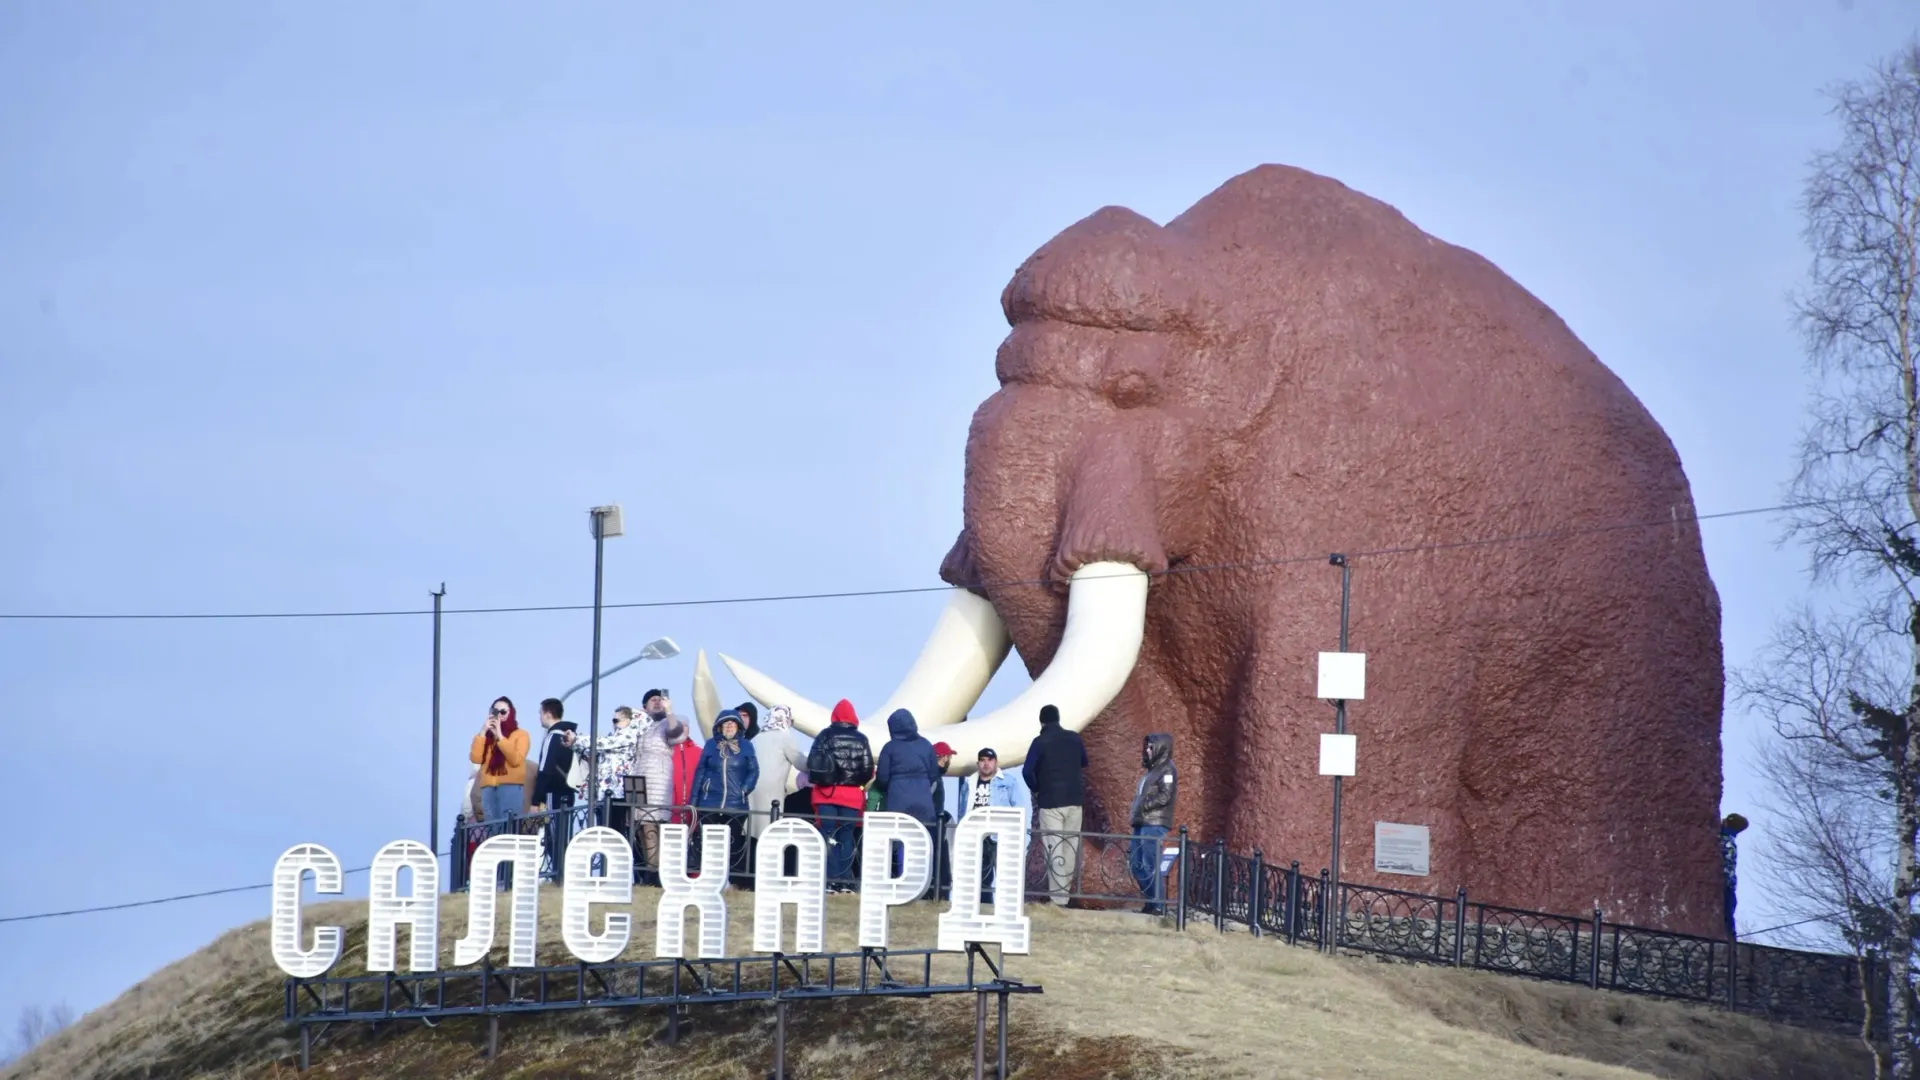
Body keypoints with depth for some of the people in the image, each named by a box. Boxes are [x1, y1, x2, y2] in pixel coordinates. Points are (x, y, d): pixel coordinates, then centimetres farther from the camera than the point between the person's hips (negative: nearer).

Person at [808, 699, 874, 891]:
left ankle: (830, 880, -7)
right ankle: (844, 880, -1)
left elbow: (811, 763, -3)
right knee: (847, 838, 6)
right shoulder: (861, 740, 0)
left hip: (826, 793, -1)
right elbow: (868, 770, 0)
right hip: (852, 795, 1)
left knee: (828, 837, 1)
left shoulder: (825, 736, -1)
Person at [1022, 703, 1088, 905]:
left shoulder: (1041, 742, -9)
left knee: (1054, 849, -6)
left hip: (1050, 801, -5)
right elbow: (1084, 763, 22)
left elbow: (1027, 771, -15)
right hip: (1074, 800, 5)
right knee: (1070, 847, 12)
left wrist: (1035, 789, 2)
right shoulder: (1074, 738, 6)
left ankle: (1057, 898, -11)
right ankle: (1065, 892, 17)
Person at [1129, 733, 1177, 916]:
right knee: (1136, 865, 9)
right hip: (1142, 824, 10)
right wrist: (1135, 812, 9)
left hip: (1154, 825, -10)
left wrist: (1142, 808, -15)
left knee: (1151, 866, -11)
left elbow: (1164, 797, -17)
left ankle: (1159, 905, -8)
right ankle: (1152, 901, 15)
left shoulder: (1166, 769, -6)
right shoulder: (1152, 769, 21)